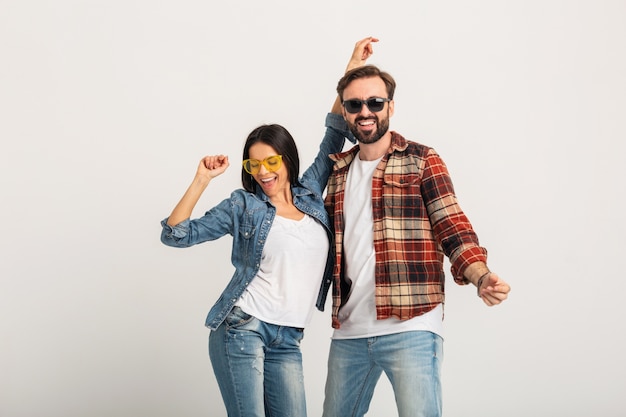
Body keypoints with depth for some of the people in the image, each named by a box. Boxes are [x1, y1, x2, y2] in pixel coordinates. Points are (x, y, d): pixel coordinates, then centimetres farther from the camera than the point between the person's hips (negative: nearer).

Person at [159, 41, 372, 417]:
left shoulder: (310, 195, 12)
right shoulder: (243, 206, 3)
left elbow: (334, 137, 18)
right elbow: (175, 235, 2)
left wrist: (352, 72, 17)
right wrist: (202, 179, -6)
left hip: (287, 343, 4)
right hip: (241, 329, -4)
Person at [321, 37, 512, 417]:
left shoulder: (422, 161, 1)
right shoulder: (339, 171, 16)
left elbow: (452, 227, -5)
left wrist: (482, 276, -23)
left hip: (409, 328, -5)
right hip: (347, 330, 5)